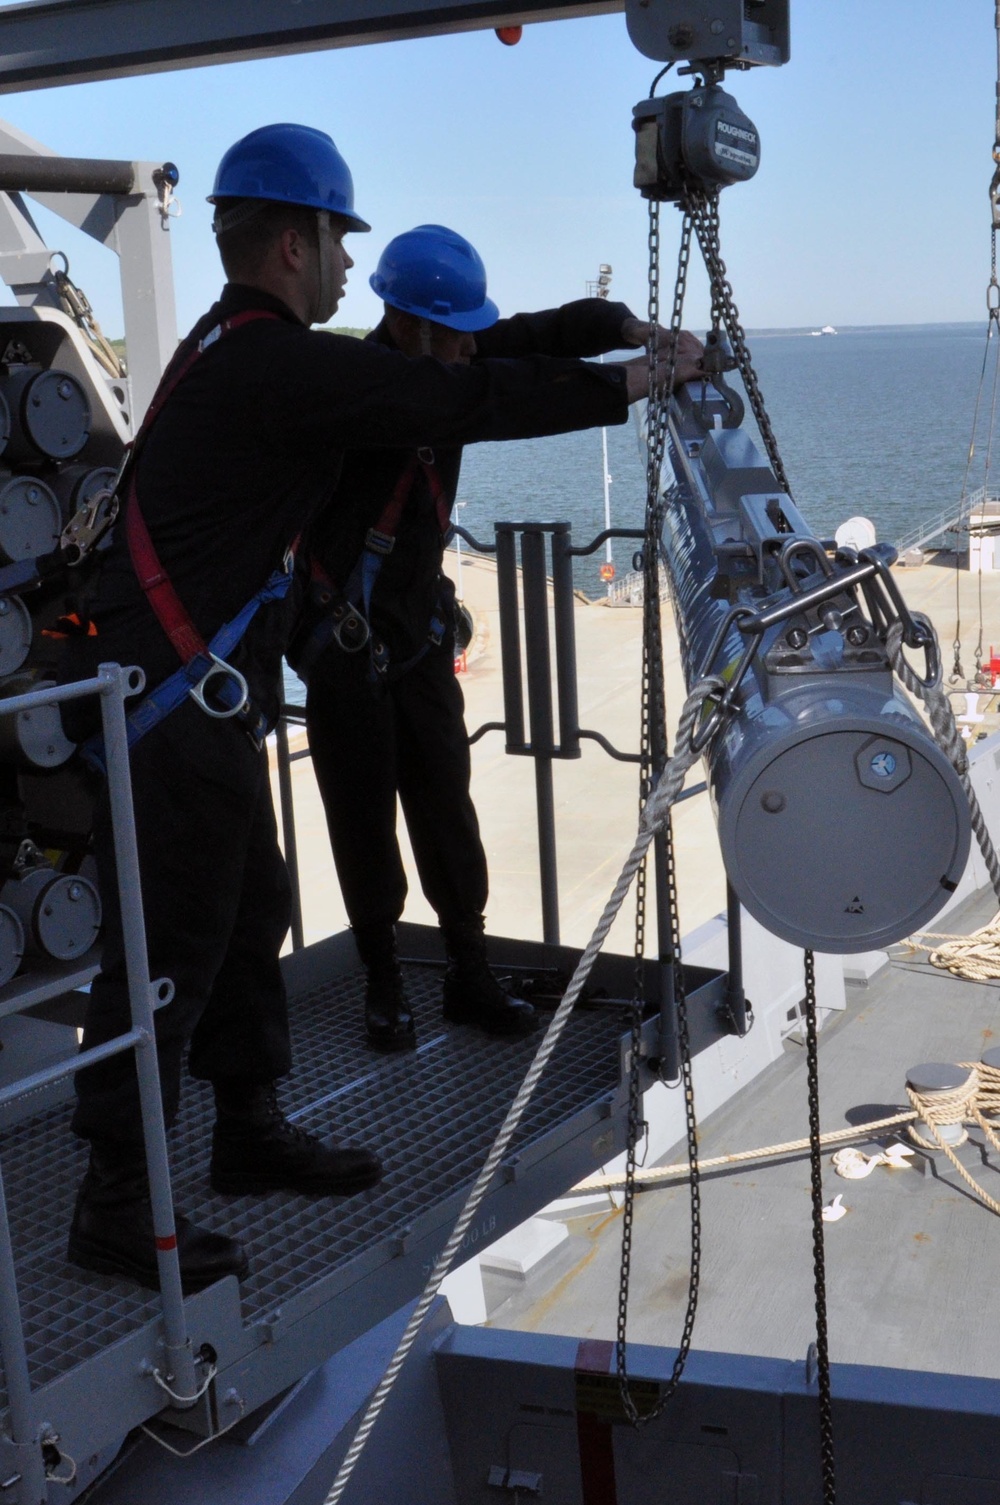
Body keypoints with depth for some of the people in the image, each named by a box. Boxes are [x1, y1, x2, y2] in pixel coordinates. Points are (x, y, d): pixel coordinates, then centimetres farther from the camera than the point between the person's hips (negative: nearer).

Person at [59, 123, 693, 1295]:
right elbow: (467, 403, -17)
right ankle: (114, 1206, 9)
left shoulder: (235, 352, 16)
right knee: (169, 951, -3)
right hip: (171, 714, -10)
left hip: (202, 704, 10)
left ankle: (250, 1134, 32)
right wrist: (628, 382, -6)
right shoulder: (282, 364, -17)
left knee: (248, 916, 18)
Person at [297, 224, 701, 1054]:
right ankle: (385, 984, 17)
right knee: (364, 818, 3)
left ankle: (470, 974, 16)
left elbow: (555, 330, -2)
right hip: (345, 640, -5)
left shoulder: (457, 358, -2)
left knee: (446, 807, 6)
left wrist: (642, 333, -19)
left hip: (421, 632, 5)